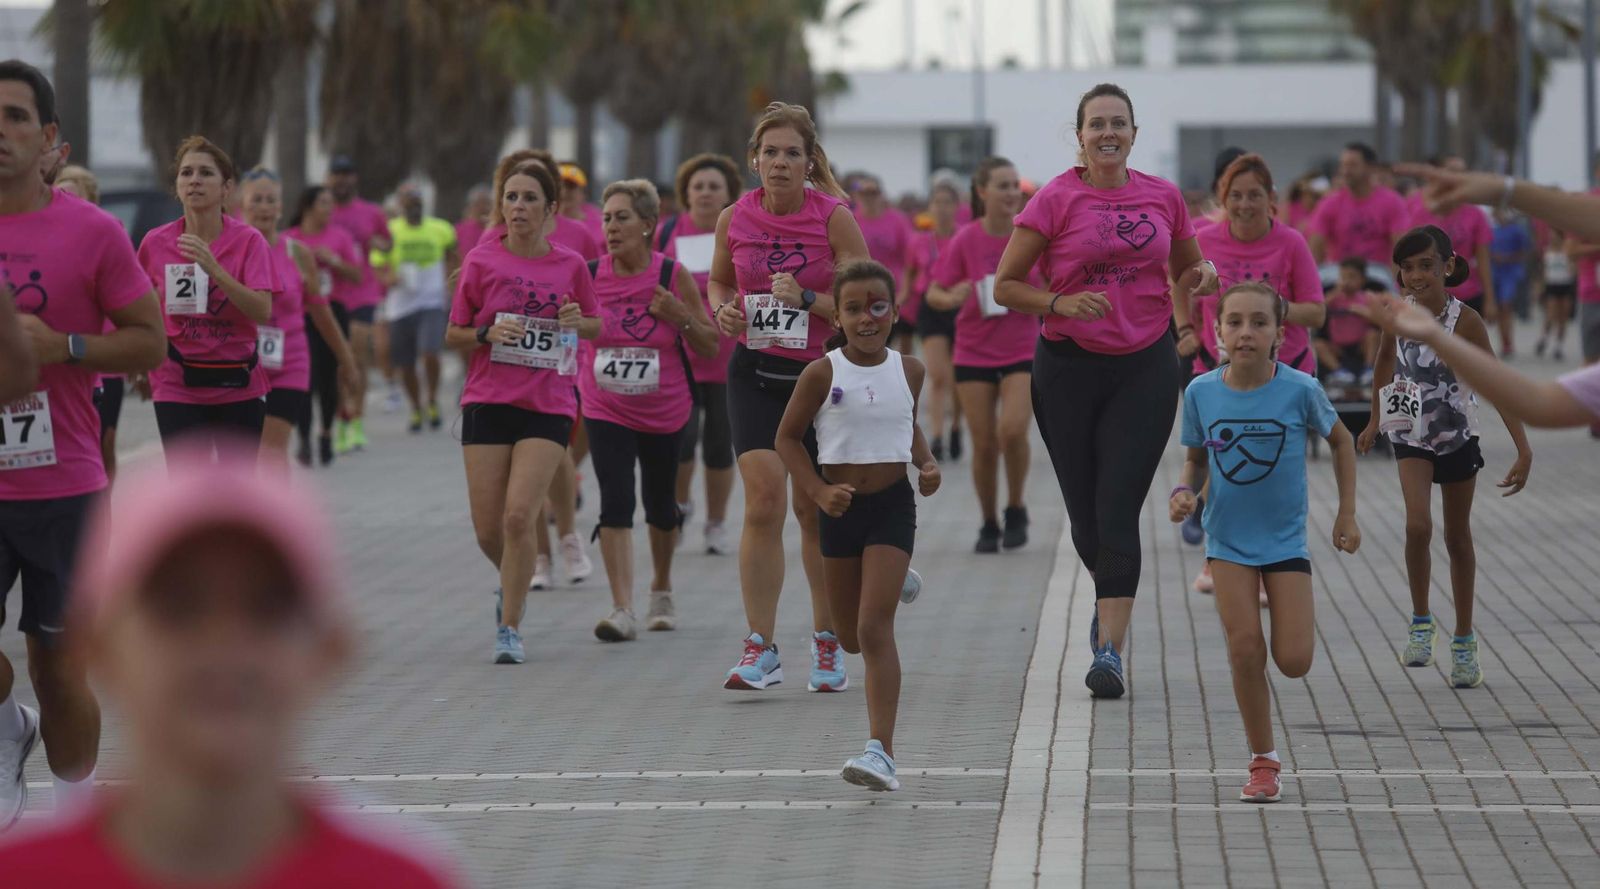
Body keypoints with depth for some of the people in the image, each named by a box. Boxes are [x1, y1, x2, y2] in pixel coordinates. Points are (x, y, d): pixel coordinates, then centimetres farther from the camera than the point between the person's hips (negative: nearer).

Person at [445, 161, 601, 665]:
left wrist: (576, 321, -7)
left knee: (518, 516, -15)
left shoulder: (570, 265, 2)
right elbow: (452, 335, 6)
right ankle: (514, 583, 35)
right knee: (487, 529, 1)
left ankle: (510, 627, -4)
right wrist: (488, 333, -14)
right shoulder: (482, 262, 1)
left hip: (548, 406, -1)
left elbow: (596, 326, 15)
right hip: (488, 402, 1)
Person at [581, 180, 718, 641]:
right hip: (606, 410, 0)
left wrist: (681, 316, -21)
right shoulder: (588, 275, -7)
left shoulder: (674, 277, -10)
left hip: (665, 412, 0)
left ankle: (662, 590, 41)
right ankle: (622, 610, -21)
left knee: (660, 504, 16)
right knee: (615, 502, -17)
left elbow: (710, 347, -4)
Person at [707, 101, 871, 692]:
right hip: (755, 372, 1)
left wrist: (808, 298, -22)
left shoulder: (834, 218, -8)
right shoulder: (735, 218, -1)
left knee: (816, 511, 6)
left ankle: (827, 642, 24)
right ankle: (760, 649, -9)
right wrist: (722, 310, -4)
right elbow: (718, 281, 17)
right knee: (763, 500, -13)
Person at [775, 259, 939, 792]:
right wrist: (818, 490, -13)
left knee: (875, 629, -15)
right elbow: (788, 437, 0)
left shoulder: (908, 370, 0)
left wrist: (927, 463, 2)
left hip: (893, 506, -1)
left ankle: (881, 751, -19)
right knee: (851, 638, 16)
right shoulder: (822, 374, -8)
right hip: (841, 508, 1)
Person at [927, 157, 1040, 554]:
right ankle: (989, 524, 18)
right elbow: (933, 294, -4)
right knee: (984, 444, 0)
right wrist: (952, 298, -26)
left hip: (1023, 352, 0)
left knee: (1013, 430, -19)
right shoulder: (965, 240, -7)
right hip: (974, 353, 0)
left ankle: (1015, 509, 4)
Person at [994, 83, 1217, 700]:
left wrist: (1201, 278, -1)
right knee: (1085, 515, 6)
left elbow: (1184, 270, 22)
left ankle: (1109, 649, -11)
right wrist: (1062, 303, -20)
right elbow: (1005, 286, -4)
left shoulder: (1163, 197, 5)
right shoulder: (1057, 199, -4)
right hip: (1069, 365, -1)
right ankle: (1111, 596, 38)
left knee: (1118, 510, -11)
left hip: (1146, 365, 1)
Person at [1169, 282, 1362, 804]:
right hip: (1228, 540, 1)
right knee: (1245, 649, -11)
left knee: (1294, 661, -8)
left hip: (1286, 539, -1)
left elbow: (1341, 440, 4)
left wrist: (1347, 514, 4)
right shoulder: (1201, 392, -8)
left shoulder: (1300, 390, -14)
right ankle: (1263, 761, 4)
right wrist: (1184, 491, -13)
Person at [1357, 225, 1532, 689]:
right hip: (1411, 436, 1)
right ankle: (1421, 622, 0)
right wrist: (1375, 421, 19)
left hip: (1458, 436, -1)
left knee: (1458, 537, 11)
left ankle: (1464, 641, 24)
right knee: (1418, 525, -20)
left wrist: (1523, 449, -27)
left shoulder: (1465, 322, -19)